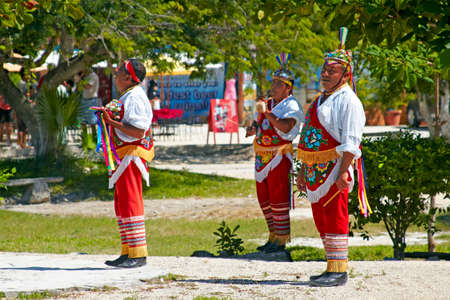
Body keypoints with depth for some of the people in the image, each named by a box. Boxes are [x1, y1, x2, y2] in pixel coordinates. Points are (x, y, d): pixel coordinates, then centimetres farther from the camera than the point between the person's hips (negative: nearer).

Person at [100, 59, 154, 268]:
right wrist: (110, 118, 15)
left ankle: (138, 254, -11)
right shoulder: (126, 97, 18)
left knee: (130, 203, -11)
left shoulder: (135, 98, -14)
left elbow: (139, 132, -23)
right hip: (123, 156, 11)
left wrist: (113, 122, -22)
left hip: (133, 155, -11)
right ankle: (128, 253, 17)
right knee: (122, 204, 13)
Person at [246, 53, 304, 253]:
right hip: (262, 157, 9)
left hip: (278, 158, -9)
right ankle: (273, 236, 22)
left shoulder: (291, 106, -9)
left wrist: (267, 112, -25)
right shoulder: (268, 103, 16)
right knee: (264, 199, 12)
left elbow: (285, 127, -26)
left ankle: (281, 240, -3)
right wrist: (253, 129, 0)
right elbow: (258, 123, 23)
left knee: (278, 199, -7)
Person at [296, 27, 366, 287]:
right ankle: (332, 268, 17)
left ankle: (339, 271, -8)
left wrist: (343, 171, -24)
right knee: (322, 220, 11)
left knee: (335, 218, -9)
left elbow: (351, 141, -17)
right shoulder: (321, 100, 20)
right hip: (316, 170, 9)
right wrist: (303, 171, 21)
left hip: (334, 169, -9)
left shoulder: (348, 101, -9)